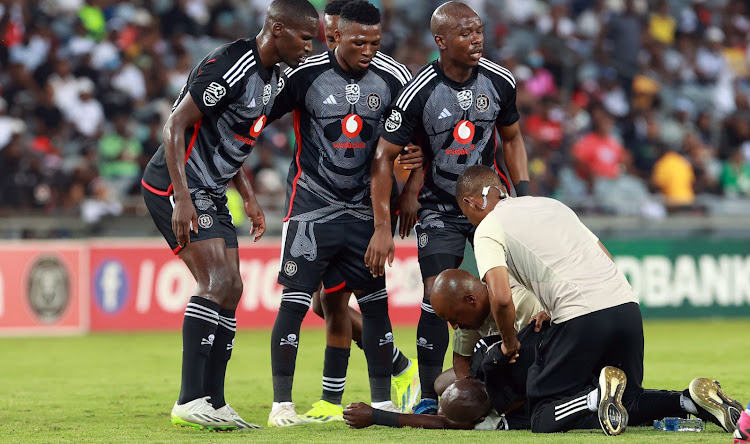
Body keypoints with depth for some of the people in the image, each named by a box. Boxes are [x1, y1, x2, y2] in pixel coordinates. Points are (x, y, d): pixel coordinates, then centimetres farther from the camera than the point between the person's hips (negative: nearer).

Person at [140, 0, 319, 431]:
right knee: (217, 282, -19)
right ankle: (190, 401, -20)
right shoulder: (231, 66, -20)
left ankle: (214, 404, 11)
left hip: (211, 192, 10)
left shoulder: (271, 76, 12)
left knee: (231, 290, 7)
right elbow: (176, 124, -22)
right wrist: (182, 199, -27)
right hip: (176, 186, -10)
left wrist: (250, 198, 19)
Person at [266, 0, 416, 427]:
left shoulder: (394, 78, -2)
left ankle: (382, 401, 12)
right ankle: (281, 404, -5)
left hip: (363, 209, 3)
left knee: (376, 303, 3)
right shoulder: (305, 74, -11)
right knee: (295, 299, -9)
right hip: (312, 203, -3)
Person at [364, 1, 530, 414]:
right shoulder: (419, 93, -19)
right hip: (440, 208, -3)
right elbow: (385, 158, -11)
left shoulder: (499, 81, -7)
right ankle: (430, 400, -5)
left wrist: (524, 191, -1)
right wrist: (382, 228, -15)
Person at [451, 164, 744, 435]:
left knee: (544, 420, 3)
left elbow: (501, 298, -10)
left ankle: (598, 397, -25)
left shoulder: (488, 229, 5)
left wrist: (509, 343, 9)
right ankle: (691, 400, -4)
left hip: (581, 319, -7)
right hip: (627, 306, 7)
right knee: (629, 403, 22)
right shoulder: (552, 205, 27)